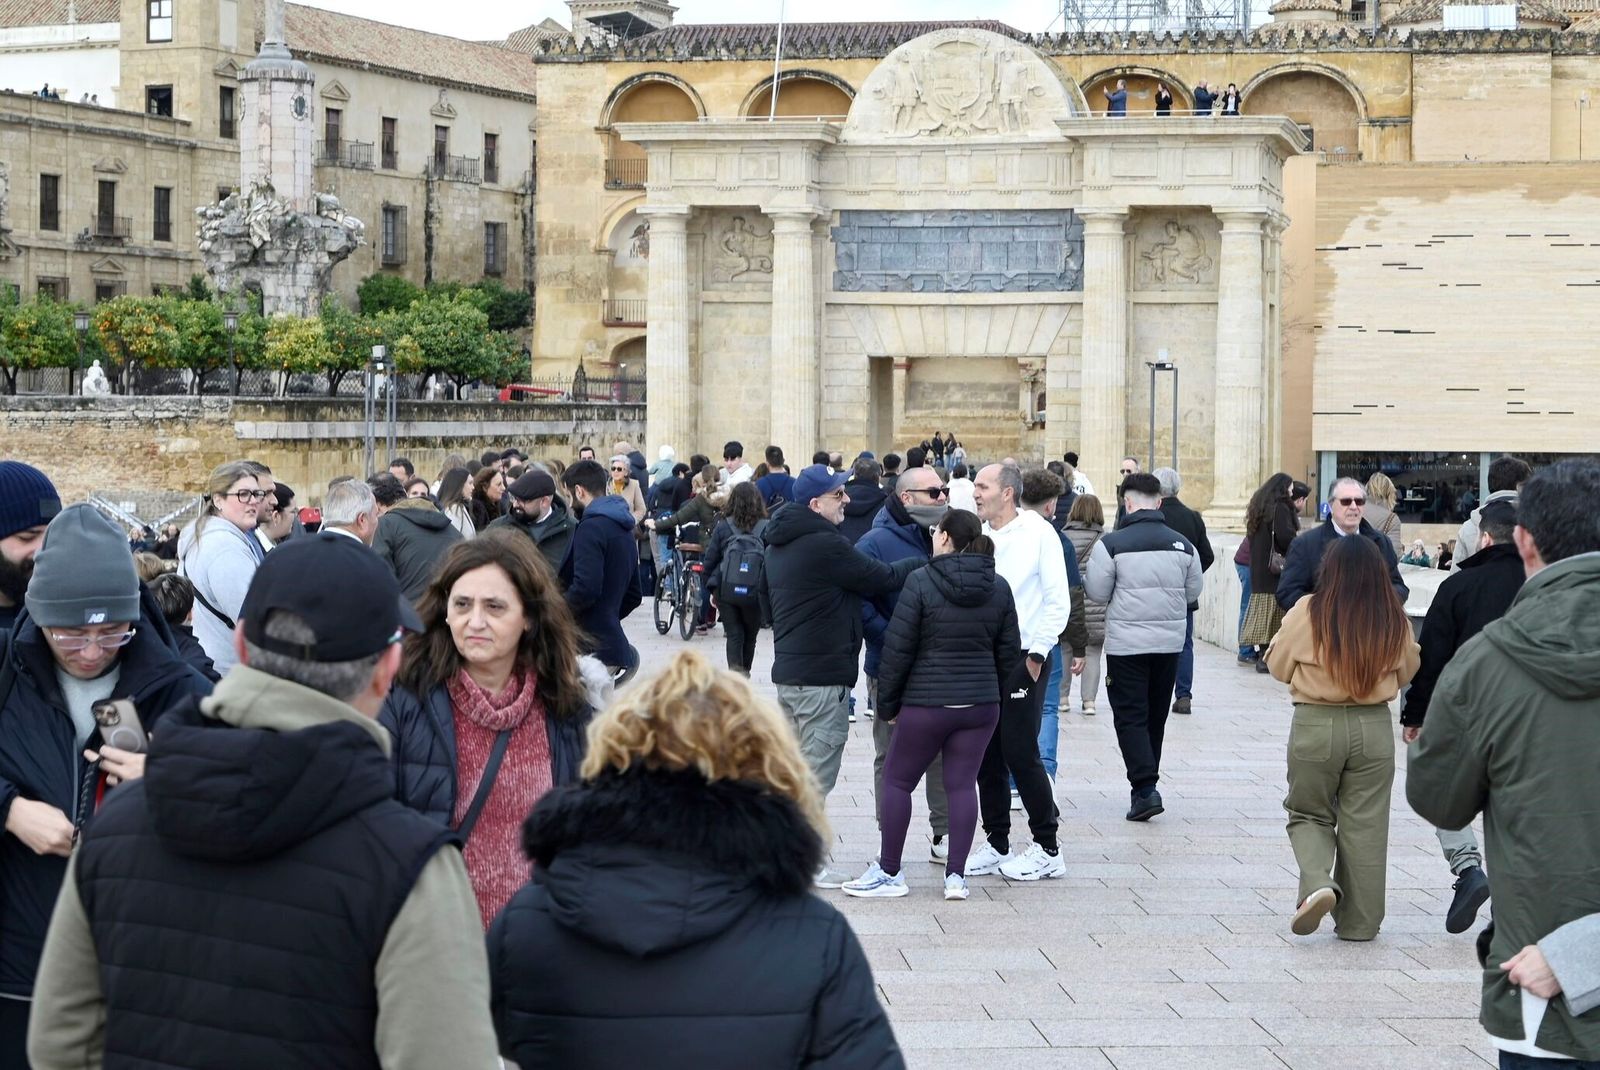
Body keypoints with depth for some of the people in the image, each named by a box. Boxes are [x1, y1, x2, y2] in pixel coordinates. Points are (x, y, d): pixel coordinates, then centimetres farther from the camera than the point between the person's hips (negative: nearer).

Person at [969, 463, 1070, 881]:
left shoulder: (1038, 532, -5)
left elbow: (1058, 601, -7)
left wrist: (1036, 653, -10)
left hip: (1021, 659, -6)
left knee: (1021, 753, -6)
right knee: (986, 756, 9)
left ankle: (1047, 849, 4)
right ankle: (996, 845, 19)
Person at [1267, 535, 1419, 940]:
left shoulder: (1308, 613, -10)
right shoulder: (1395, 620, -3)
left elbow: (1278, 666, 3)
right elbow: (1406, 671, 12)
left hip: (1316, 725, -2)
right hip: (1374, 727, 2)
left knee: (1308, 814, 15)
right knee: (1365, 826, 10)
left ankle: (1317, 883, -10)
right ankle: (1359, 922, 15)